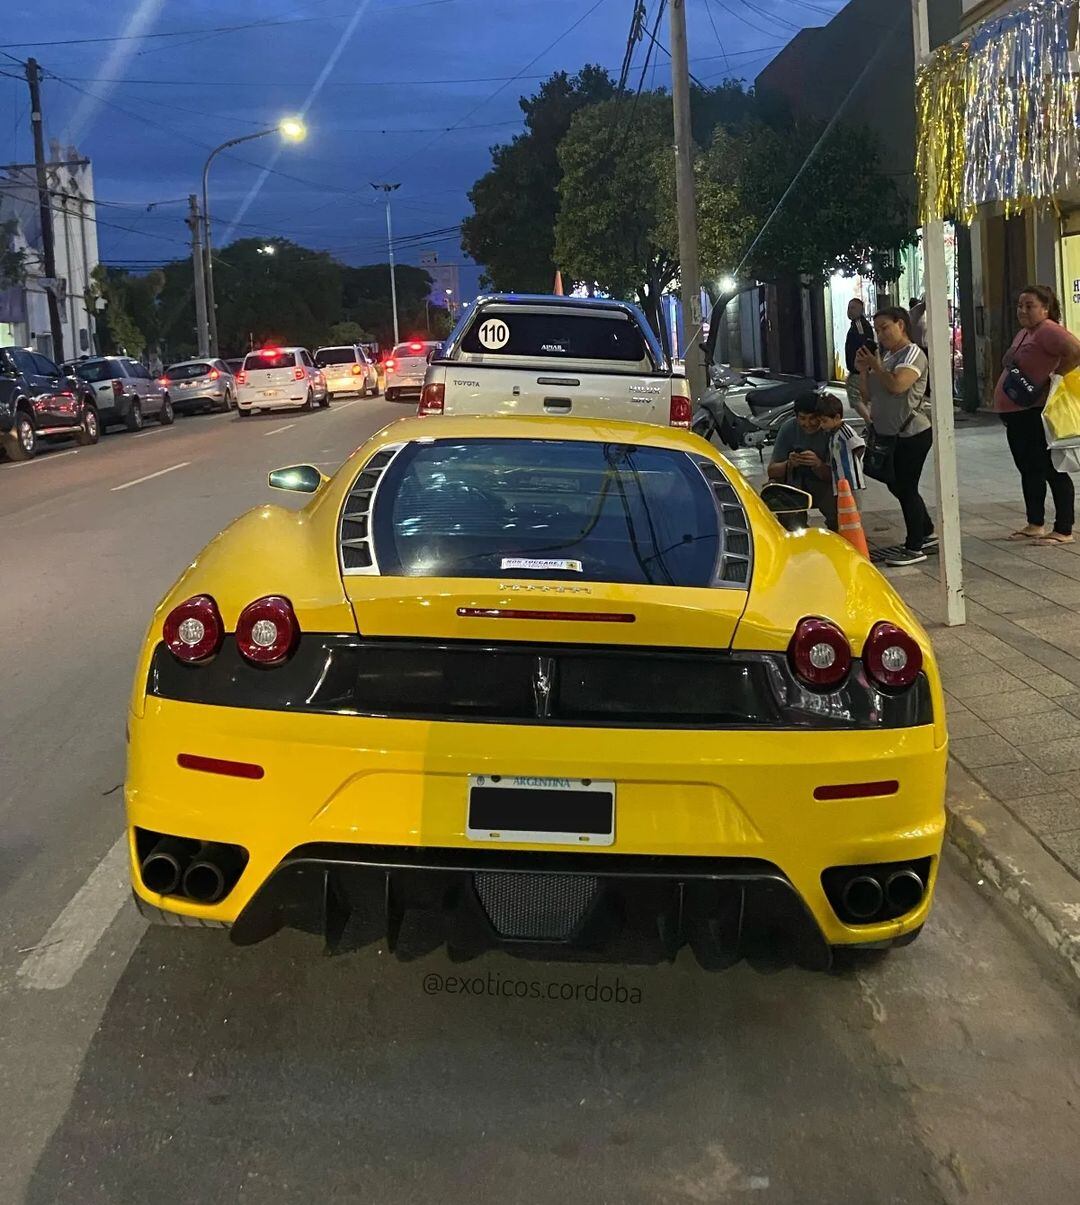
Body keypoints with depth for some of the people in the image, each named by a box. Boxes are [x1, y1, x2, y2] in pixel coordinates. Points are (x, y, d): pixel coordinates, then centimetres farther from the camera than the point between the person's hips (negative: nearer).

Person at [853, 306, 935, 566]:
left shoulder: (913, 354, -10)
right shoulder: (886, 356, 15)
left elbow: (897, 385, -27)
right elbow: (868, 394, 15)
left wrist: (876, 366, -13)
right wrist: (863, 370, 0)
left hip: (912, 434, -9)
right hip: (889, 434, 9)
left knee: (906, 488, -5)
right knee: (896, 486, 16)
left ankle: (914, 547, 5)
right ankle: (926, 533, 32)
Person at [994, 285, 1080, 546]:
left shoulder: (1048, 330, -14)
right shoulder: (1024, 333, 16)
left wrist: (1051, 378, -19)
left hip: (1036, 414, -10)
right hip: (1016, 415, 10)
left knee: (1051, 470, -4)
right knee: (1028, 469, 17)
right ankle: (1035, 525, 27)